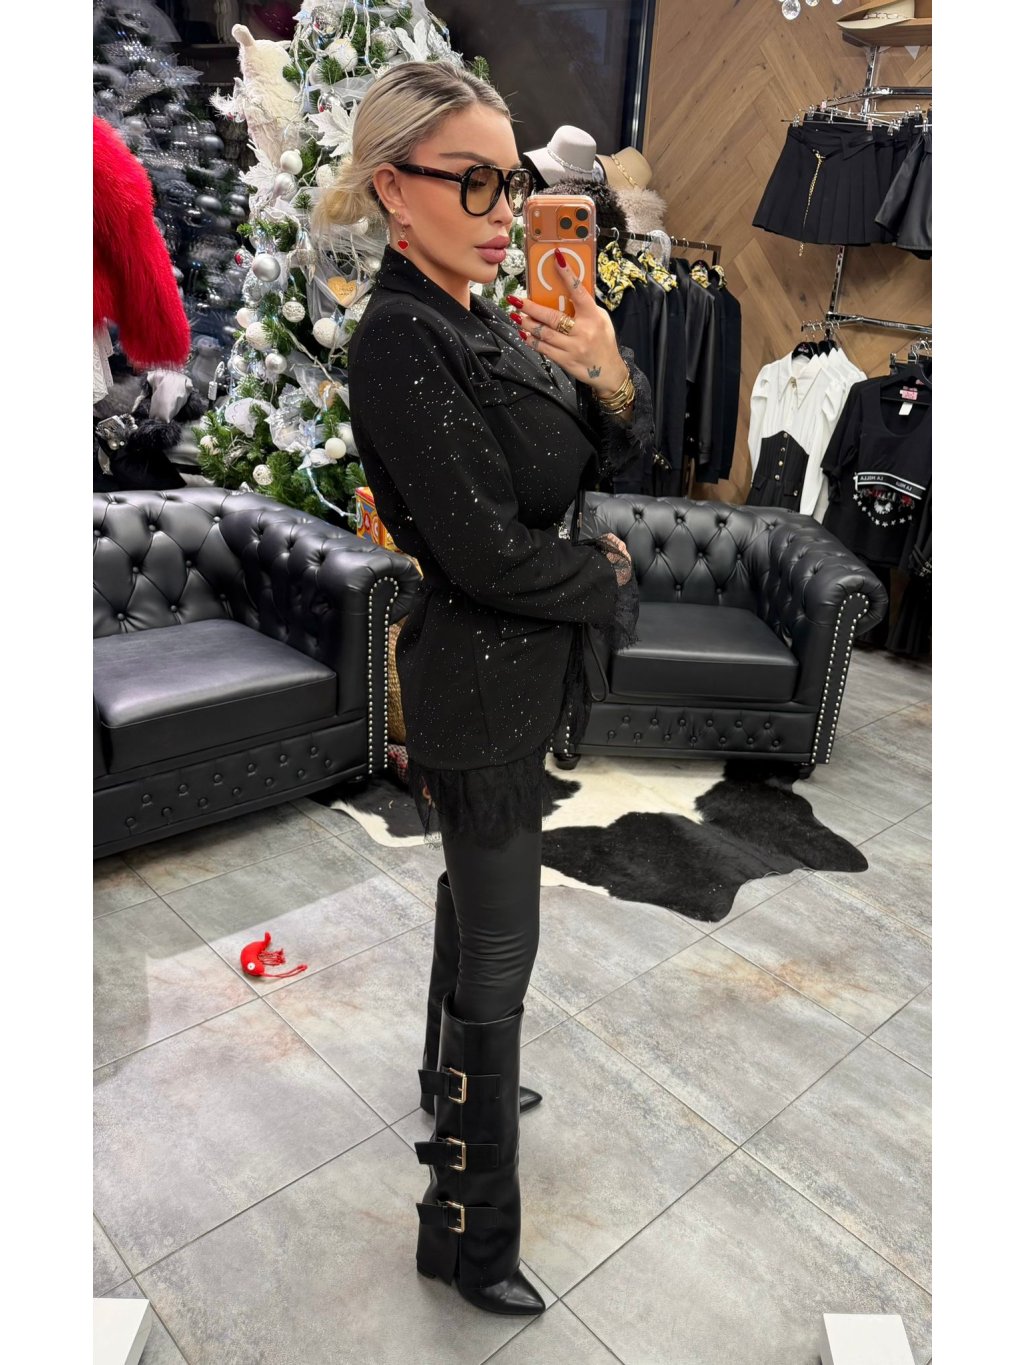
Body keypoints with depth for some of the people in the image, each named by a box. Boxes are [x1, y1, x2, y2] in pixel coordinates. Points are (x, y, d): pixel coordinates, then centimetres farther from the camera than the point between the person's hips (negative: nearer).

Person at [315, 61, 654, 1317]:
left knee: (474, 906, 25)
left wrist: (610, 378, -13)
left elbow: (612, 460, 7)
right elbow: (488, 555, -25)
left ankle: (455, 1086, 51)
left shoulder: (489, 318, 6)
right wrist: (608, 579, -8)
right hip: (477, 693, -9)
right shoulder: (398, 343, -21)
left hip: (513, 682, 9)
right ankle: (467, 1230, 25)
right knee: (496, 954, 3)